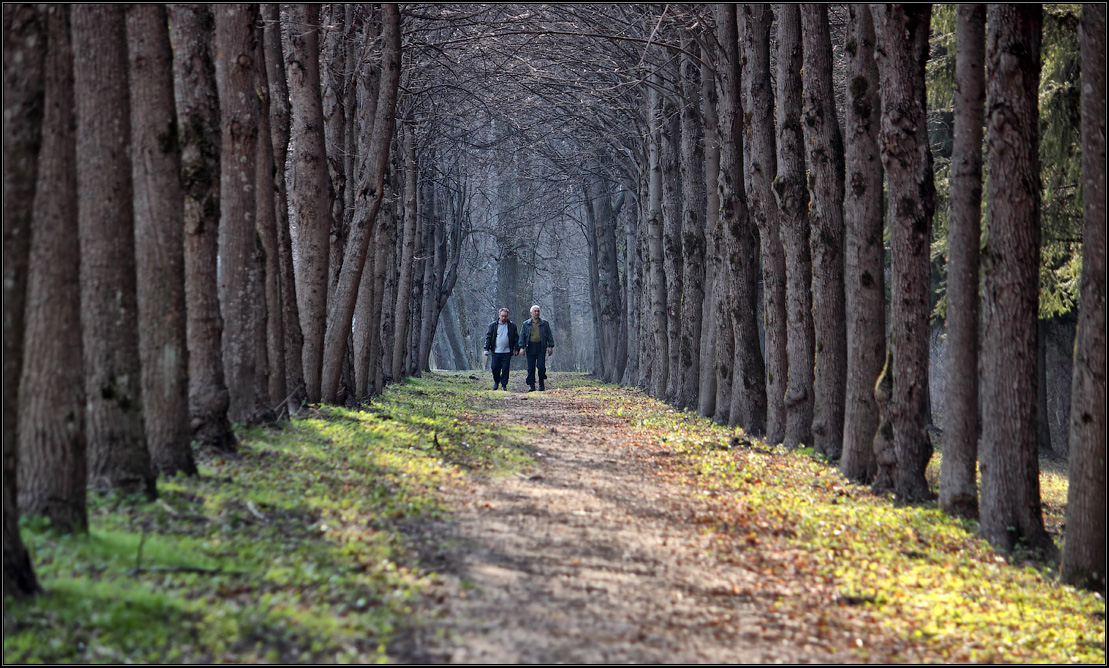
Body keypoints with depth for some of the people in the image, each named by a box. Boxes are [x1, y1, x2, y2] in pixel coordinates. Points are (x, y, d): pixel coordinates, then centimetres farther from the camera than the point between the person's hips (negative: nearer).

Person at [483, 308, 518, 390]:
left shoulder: (512, 325, 5)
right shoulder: (493, 325, 4)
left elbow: (515, 338, 11)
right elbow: (488, 337, 5)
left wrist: (516, 349, 6)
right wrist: (486, 349, 0)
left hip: (507, 352, 0)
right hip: (496, 352, 0)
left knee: (505, 369, -1)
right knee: (495, 368, -1)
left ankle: (504, 385, 9)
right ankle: (496, 382, 23)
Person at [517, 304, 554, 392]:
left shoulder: (545, 324, 11)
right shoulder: (526, 325, 12)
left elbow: (549, 336, 11)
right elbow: (522, 336, 9)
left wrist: (550, 346, 1)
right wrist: (522, 347, -3)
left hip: (541, 348, -1)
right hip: (530, 348, 1)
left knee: (541, 366, -10)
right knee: (531, 368, -1)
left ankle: (542, 384, 5)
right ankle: (531, 385, 4)